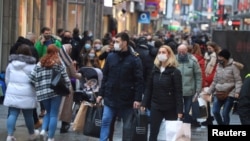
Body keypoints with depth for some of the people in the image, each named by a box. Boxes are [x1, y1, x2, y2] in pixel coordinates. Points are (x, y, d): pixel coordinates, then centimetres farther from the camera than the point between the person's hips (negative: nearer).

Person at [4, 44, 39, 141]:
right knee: (28, 115, 10)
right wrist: (35, 92, 8)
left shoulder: (11, 64, 9)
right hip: (26, 94, -4)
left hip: (12, 93, 4)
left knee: (12, 114, 2)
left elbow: (7, 79, 15)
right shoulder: (31, 65, -7)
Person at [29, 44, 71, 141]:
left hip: (43, 92, 4)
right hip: (56, 91, -4)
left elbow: (32, 78, 3)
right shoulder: (58, 63, 0)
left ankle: (43, 130, 0)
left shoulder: (40, 63, 10)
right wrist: (67, 88, 8)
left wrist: (39, 87, 14)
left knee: (49, 112, 21)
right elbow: (65, 77, -6)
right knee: (54, 115, 3)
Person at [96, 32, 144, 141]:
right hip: (110, 97, 3)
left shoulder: (134, 59, -7)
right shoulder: (111, 56, 4)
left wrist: (138, 99, -14)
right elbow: (105, 77, 9)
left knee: (128, 125, 8)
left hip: (127, 99, -3)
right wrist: (101, 93, 7)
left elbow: (139, 80, -9)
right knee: (105, 122, 1)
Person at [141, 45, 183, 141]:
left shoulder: (175, 72, -8)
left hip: (170, 107, -4)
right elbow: (149, 88, 10)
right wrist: (144, 103, 3)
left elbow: (178, 92, -11)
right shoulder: (155, 70, 7)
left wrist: (179, 110, -16)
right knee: (153, 133, 2)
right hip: (156, 106, 4)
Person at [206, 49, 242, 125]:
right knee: (215, 111, -2)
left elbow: (238, 81, -9)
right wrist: (209, 91, 16)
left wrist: (237, 92, -21)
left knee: (225, 113, -6)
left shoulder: (233, 66, -6)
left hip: (230, 93, -6)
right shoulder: (218, 66, 11)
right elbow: (215, 81, 18)